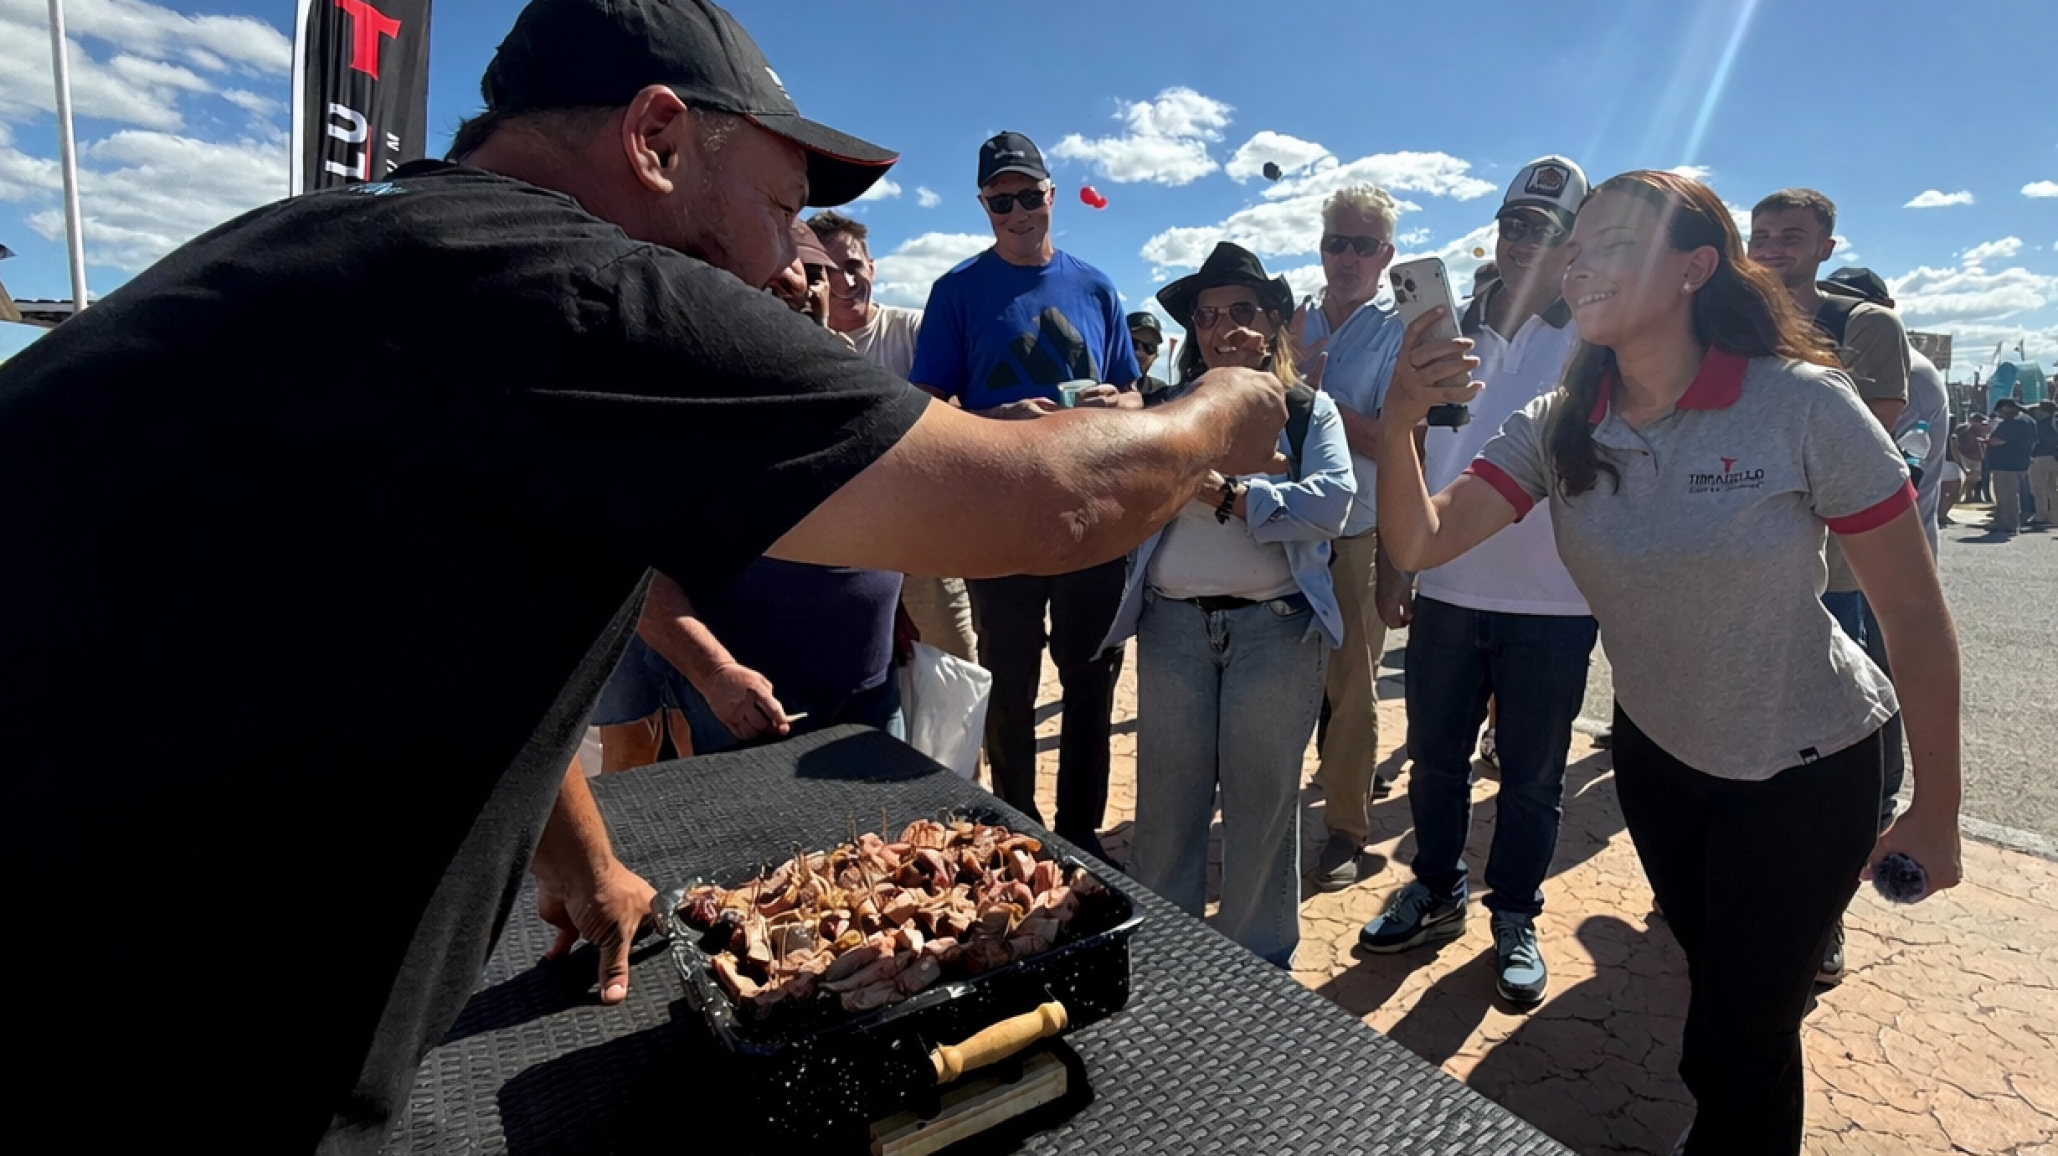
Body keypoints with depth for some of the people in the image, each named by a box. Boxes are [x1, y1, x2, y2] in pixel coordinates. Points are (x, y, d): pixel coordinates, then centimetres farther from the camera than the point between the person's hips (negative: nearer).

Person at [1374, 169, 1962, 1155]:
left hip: (1806, 771, -4)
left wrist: (1935, 810, -11)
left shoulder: (1804, 407, -23)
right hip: (1656, 757, 4)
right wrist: (1399, 426, -38)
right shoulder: (1557, 430, -11)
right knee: (1715, 983, 25)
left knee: (1744, 1028, 9)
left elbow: (1914, 613, -16)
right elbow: (1421, 542, -20)